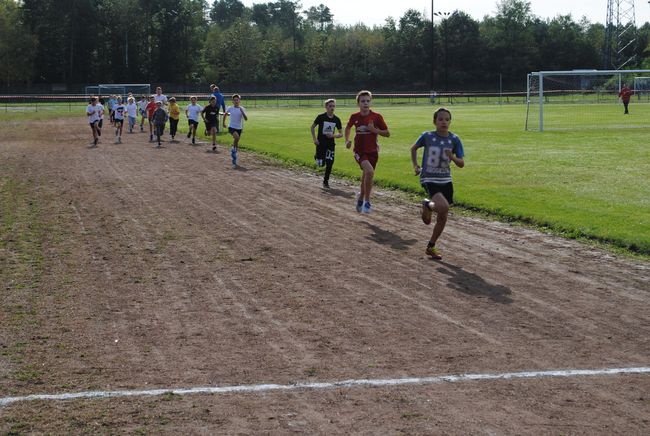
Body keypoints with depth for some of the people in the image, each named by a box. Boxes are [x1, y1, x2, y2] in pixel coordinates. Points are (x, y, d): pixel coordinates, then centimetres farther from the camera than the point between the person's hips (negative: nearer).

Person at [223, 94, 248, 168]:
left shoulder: (242, 109, -3)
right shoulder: (230, 108, -2)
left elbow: (246, 119, -13)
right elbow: (225, 114, 19)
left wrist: (242, 111, -25)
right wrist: (224, 122, 20)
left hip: (239, 128, 2)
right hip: (231, 127, -2)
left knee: (236, 141, 9)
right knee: (237, 137, -33)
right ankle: (234, 148, -8)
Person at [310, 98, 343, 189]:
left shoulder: (336, 119, -1)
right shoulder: (321, 117, -9)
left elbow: (341, 134, 6)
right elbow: (312, 127, 2)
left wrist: (333, 135, -14)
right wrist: (314, 139, -7)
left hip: (330, 144, 2)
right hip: (321, 143, -2)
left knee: (329, 163, -4)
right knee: (321, 164, -6)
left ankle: (326, 181, 12)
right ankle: (317, 156, 30)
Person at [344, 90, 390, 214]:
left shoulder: (376, 117, -5)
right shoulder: (354, 117, -1)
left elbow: (387, 133, -1)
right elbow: (348, 128, 19)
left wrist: (374, 130, -16)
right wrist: (347, 140, 5)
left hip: (372, 151, 2)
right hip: (359, 151, -1)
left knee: (366, 177, 10)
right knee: (369, 171, -26)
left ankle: (361, 198, 37)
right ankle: (367, 201, -14)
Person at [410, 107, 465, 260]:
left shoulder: (454, 140, -3)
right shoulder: (427, 136, -8)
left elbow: (461, 164, -4)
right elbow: (414, 148, 11)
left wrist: (452, 157, -22)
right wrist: (415, 165, 4)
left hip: (446, 180, 4)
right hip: (429, 179, -4)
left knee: (443, 217, 7)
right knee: (443, 206, -28)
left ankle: (431, 247, 26)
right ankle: (427, 205, 8)